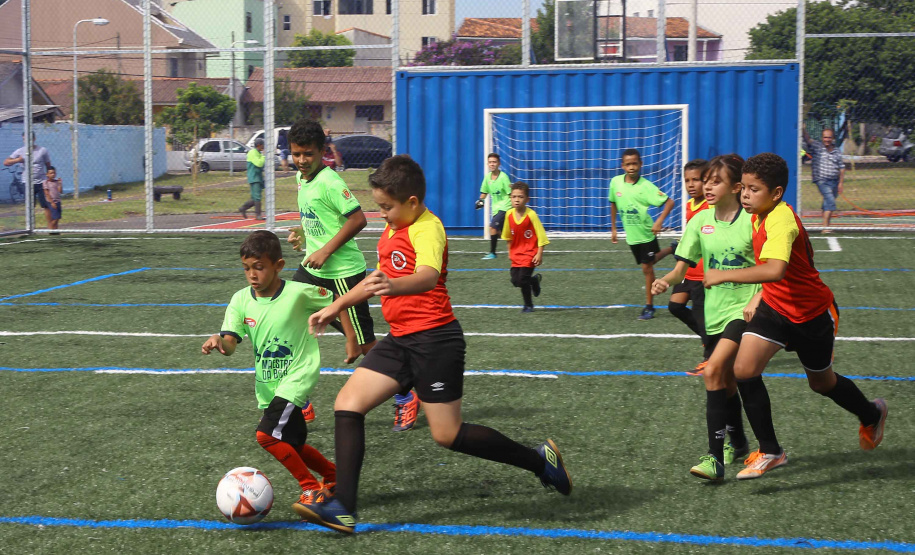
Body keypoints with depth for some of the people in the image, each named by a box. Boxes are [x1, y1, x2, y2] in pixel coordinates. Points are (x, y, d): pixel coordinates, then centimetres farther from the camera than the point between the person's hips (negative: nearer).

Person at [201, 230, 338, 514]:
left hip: (297, 376, -6)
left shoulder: (298, 293, -17)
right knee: (293, 446, 16)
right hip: (266, 384, 6)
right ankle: (334, 476, 41)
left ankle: (311, 487, -4)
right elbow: (231, 343, -13)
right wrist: (219, 341, -35)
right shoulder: (241, 300, -5)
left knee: (267, 435, -21)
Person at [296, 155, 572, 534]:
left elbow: (427, 276, -38)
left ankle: (540, 460, 14)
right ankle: (342, 508, -5)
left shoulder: (427, 230, -16)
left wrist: (392, 286, -58)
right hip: (401, 339, 9)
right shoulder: (393, 229, 13)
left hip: (433, 339, -9)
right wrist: (335, 308, 28)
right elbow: (379, 277, 29)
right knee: (347, 404, -4)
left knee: (447, 435, -5)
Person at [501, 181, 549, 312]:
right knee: (515, 280, 1)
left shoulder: (531, 215, -18)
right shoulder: (509, 215, -4)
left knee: (522, 279, -13)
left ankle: (528, 305, 10)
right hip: (516, 253, 5)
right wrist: (510, 251, 17)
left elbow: (541, 236, -15)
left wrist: (539, 254, -18)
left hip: (530, 253, -5)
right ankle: (535, 279, 33)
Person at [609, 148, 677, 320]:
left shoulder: (645, 186, -19)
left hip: (646, 233, -5)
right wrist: (613, 228, 13)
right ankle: (671, 249, 47)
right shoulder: (616, 182, -5)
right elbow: (614, 204, 12)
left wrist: (659, 221, -31)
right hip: (631, 235, 5)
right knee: (649, 262, 19)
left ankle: (649, 306, 9)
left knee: (647, 267, -2)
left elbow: (669, 202, -19)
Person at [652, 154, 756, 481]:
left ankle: (716, 459, -20)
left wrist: (756, 300, -20)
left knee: (713, 371, -21)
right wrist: (666, 280, -18)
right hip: (714, 312, 6)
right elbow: (683, 266, 3)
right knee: (726, 380, 17)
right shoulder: (701, 221, 4)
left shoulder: (752, 220, -10)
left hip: (743, 310, -6)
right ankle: (737, 443, 41)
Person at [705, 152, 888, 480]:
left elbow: (775, 270, -49)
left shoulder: (781, 221, -31)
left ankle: (871, 414, 50)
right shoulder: (759, 216, -3)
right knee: (744, 369, -14)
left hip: (812, 313, -6)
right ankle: (770, 452, -1)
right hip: (775, 306, 7)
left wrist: (724, 276, -44)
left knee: (821, 382, 16)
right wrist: (758, 299, 14)